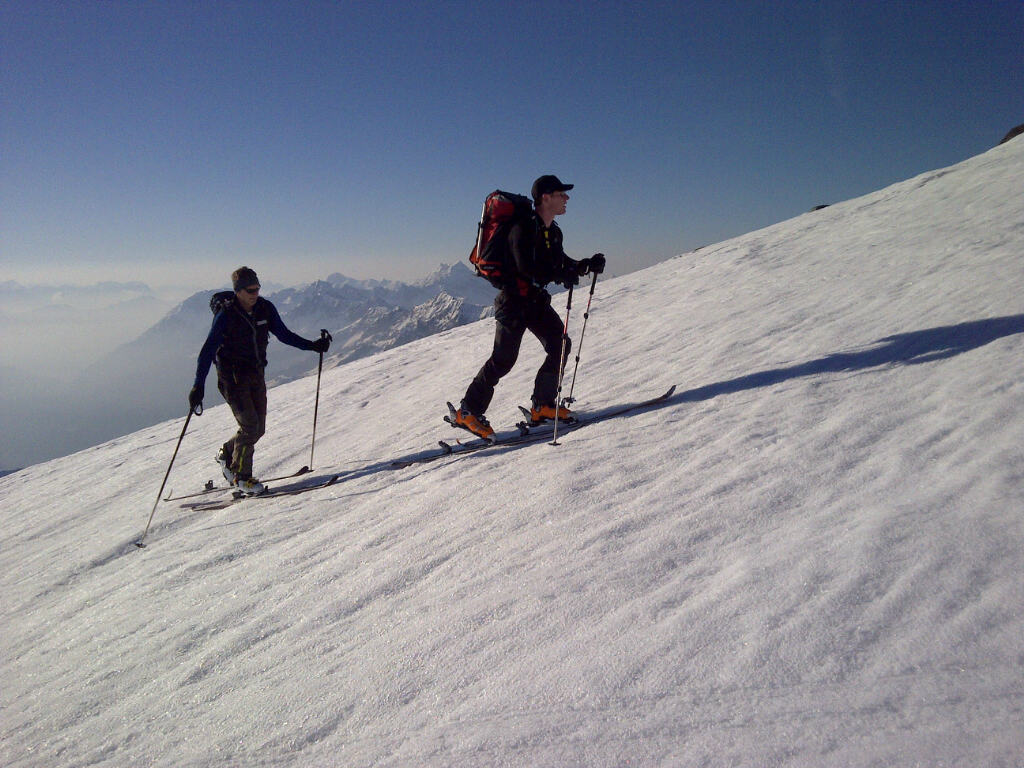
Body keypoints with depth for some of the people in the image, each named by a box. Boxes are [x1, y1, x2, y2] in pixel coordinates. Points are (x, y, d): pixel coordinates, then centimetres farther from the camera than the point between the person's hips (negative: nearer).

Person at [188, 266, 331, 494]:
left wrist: (312, 345, -2)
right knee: (250, 426, -12)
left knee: (259, 429, 7)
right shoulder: (225, 315, -16)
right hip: (233, 377, -6)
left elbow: (284, 334, 9)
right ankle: (241, 476, 6)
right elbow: (208, 351, -16)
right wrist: (198, 386, -23)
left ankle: (227, 454, 34)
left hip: (256, 374, 6)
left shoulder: (265, 309, -2)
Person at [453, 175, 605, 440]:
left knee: (560, 345, 3)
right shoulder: (524, 228, -17)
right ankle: (468, 411, 0)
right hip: (514, 300, -9)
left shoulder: (553, 232, 12)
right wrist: (562, 276, -31)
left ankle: (542, 405, 13)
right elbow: (527, 267, -28)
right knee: (503, 358, -10)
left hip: (537, 301, 9)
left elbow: (560, 263, 17)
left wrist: (586, 265, 1)